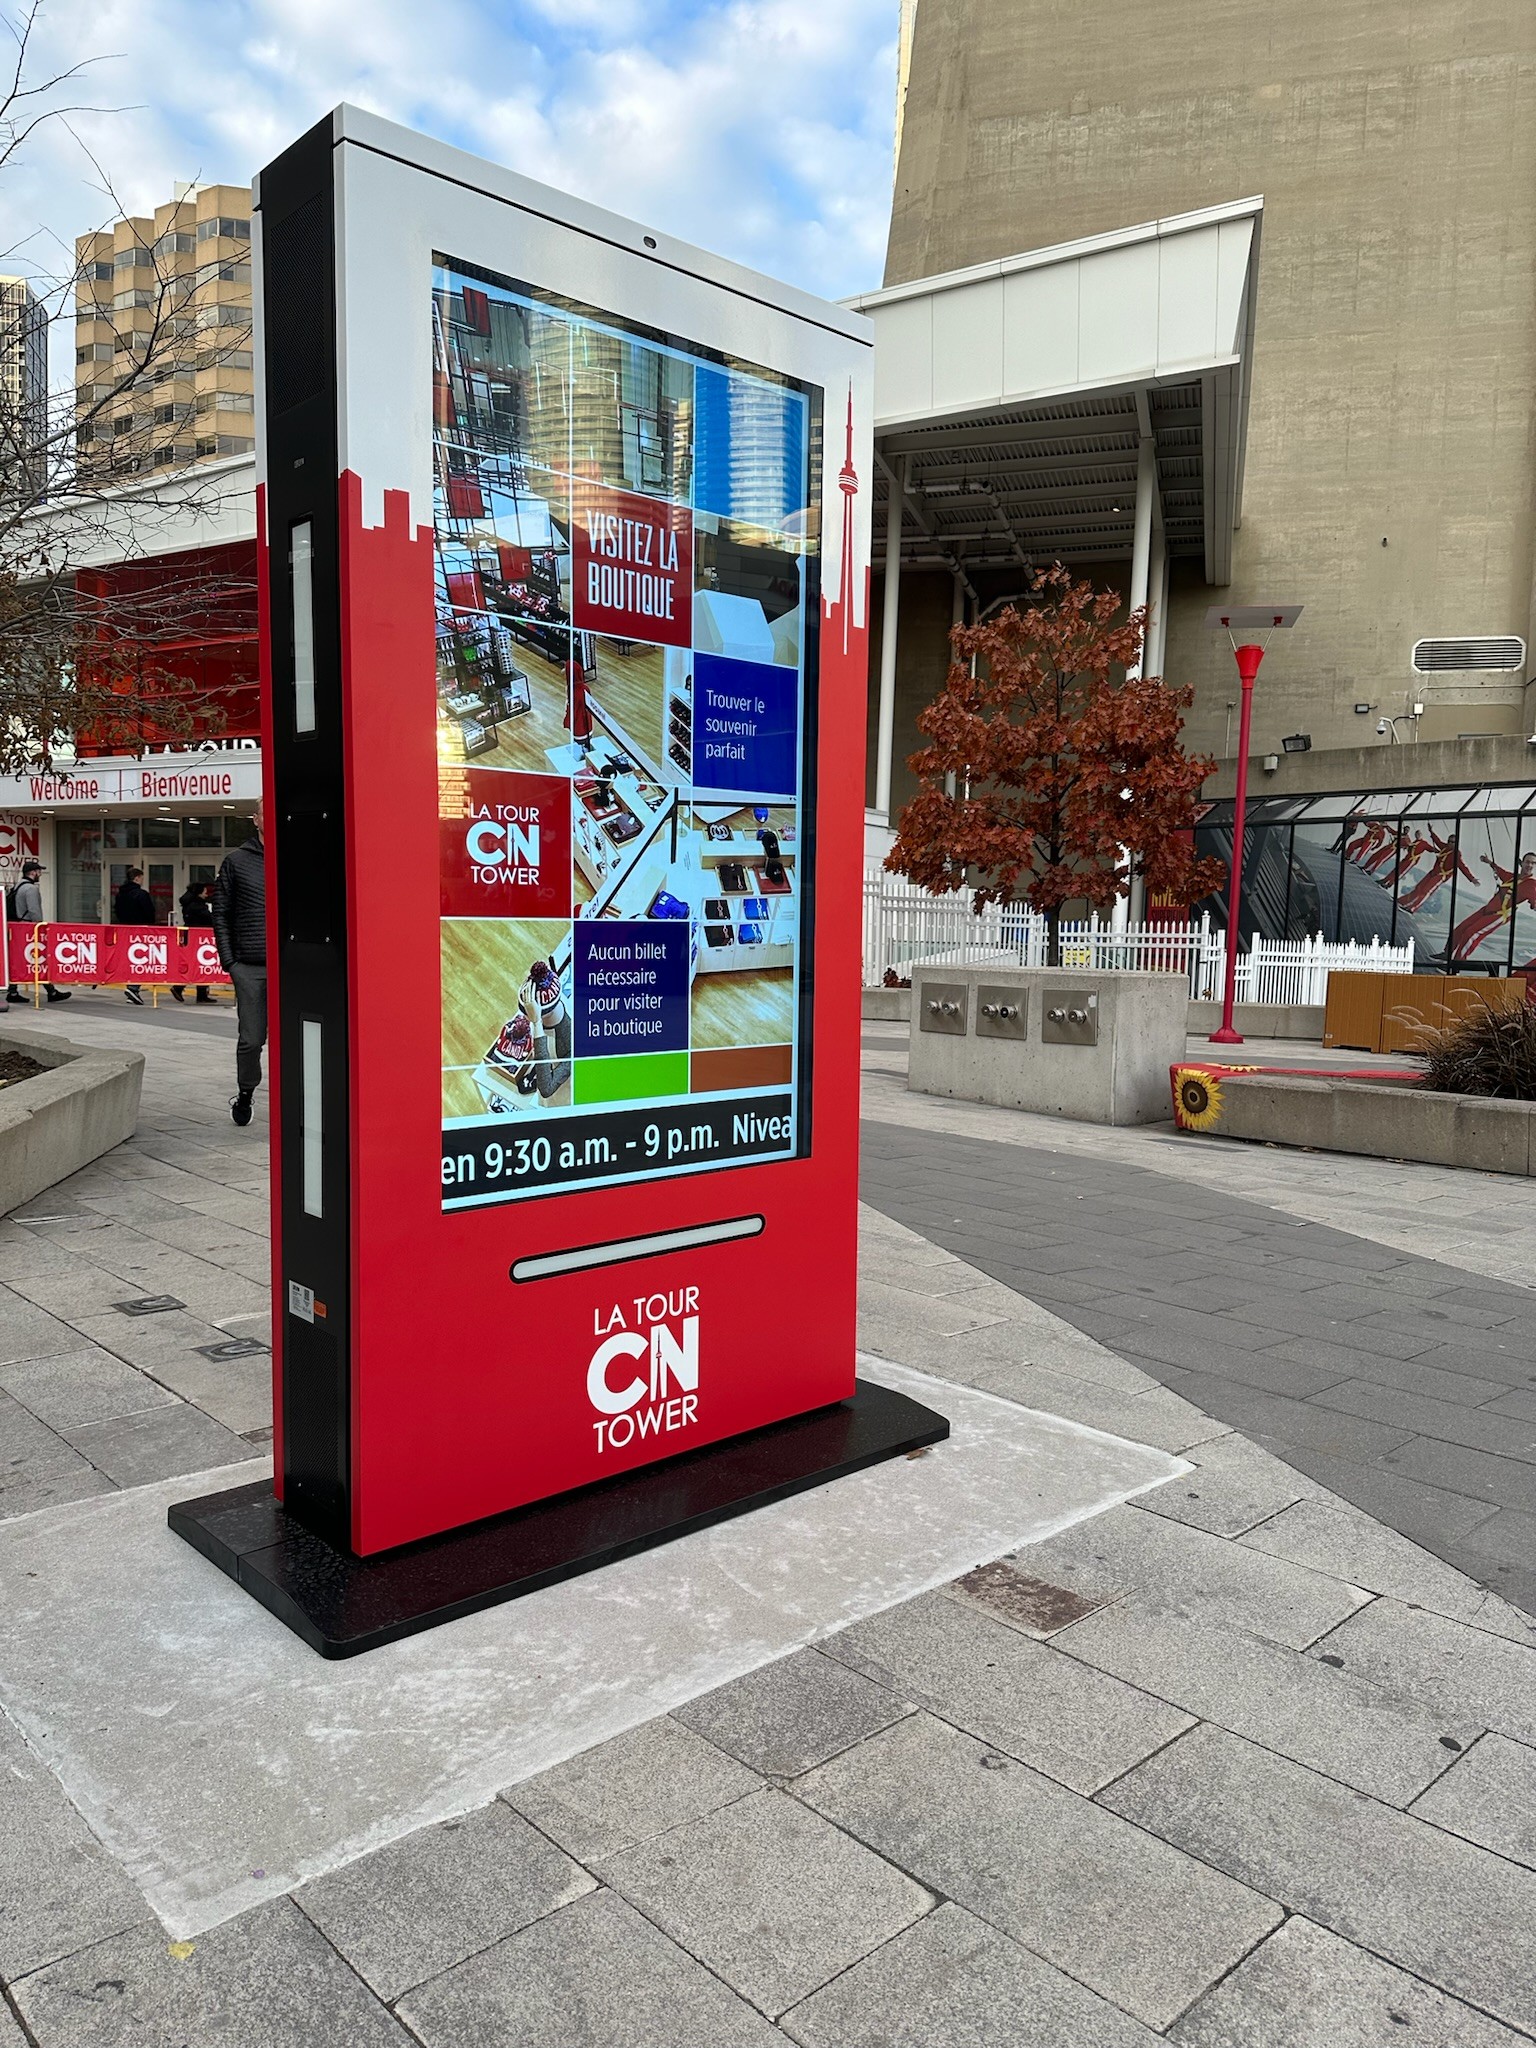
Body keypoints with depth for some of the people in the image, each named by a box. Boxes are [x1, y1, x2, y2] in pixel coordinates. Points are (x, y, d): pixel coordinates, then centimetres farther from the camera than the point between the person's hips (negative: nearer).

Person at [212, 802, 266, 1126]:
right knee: (250, 1039, 3)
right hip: (249, 968, 0)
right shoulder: (237, 861, 7)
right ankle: (245, 1093, 24)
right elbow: (220, 913, 8)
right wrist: (227, 959, 0)